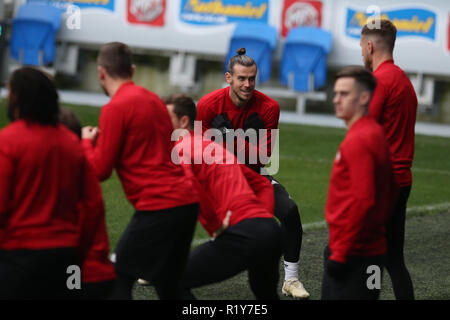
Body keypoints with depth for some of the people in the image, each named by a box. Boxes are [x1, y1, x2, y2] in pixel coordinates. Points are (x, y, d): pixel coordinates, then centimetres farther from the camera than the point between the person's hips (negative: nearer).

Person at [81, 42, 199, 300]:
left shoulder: (115, 109, -9)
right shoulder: (154, 100, 15)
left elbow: (99, 170, -8)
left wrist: (88, 142, 11)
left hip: (158, 207, -8)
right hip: (187, 201, 8)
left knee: (119, 278, -2)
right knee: (169, 285, 17)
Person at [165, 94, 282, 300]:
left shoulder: (179, 150, 1)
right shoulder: (213, 146, 28)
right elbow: (263, 184, 32)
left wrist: (215, 225, -11)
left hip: (241, 235, -9)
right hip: (272, 231, 9)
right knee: (266, 295, 32)